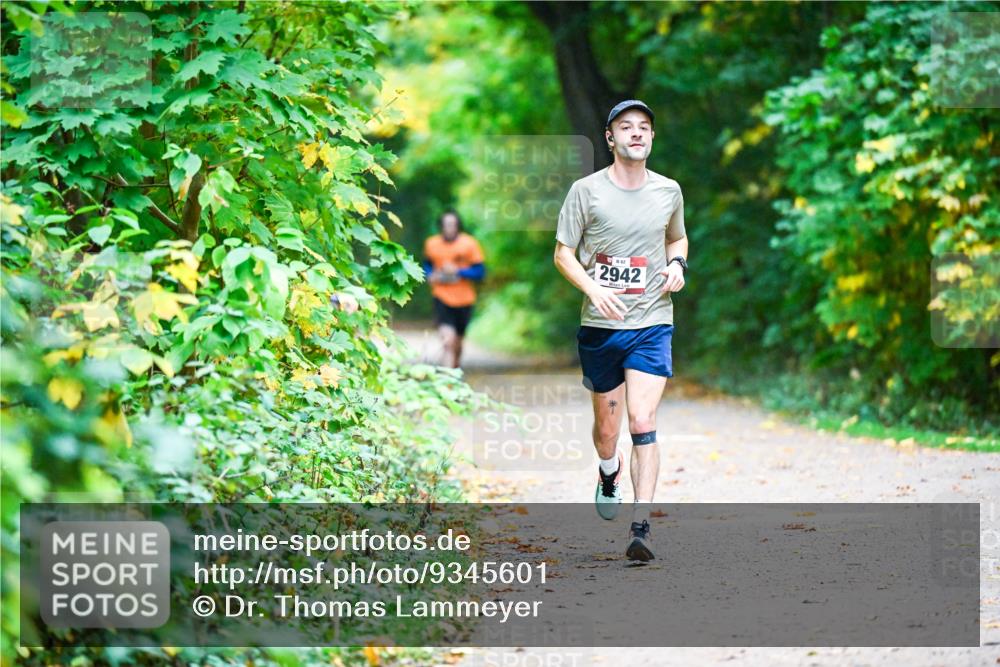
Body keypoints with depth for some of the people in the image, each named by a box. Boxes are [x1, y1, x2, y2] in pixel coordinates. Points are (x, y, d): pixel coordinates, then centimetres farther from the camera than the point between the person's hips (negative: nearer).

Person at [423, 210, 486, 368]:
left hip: (464, 300, 1)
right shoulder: (431, 244, -1)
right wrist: (430, 276, -3)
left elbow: (480, 272, -6)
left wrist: (458, 271, -19)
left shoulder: (469, 244, -6)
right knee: (448, 340, -19)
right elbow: (427, 264, 18)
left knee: (457, 342, 17)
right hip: (442, 298, -1)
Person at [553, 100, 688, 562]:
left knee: (643, 423, -14)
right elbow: (563, 253, 0)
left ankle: (640, 529, -15)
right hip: (600, 327, 0)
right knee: (606, 427, 11)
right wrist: (593, 289, -17)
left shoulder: (669, 191, 5)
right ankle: (609, 473, 48)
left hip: (652, 324, 0)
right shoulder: (586, 191, -3)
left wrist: (677, 264, 1)